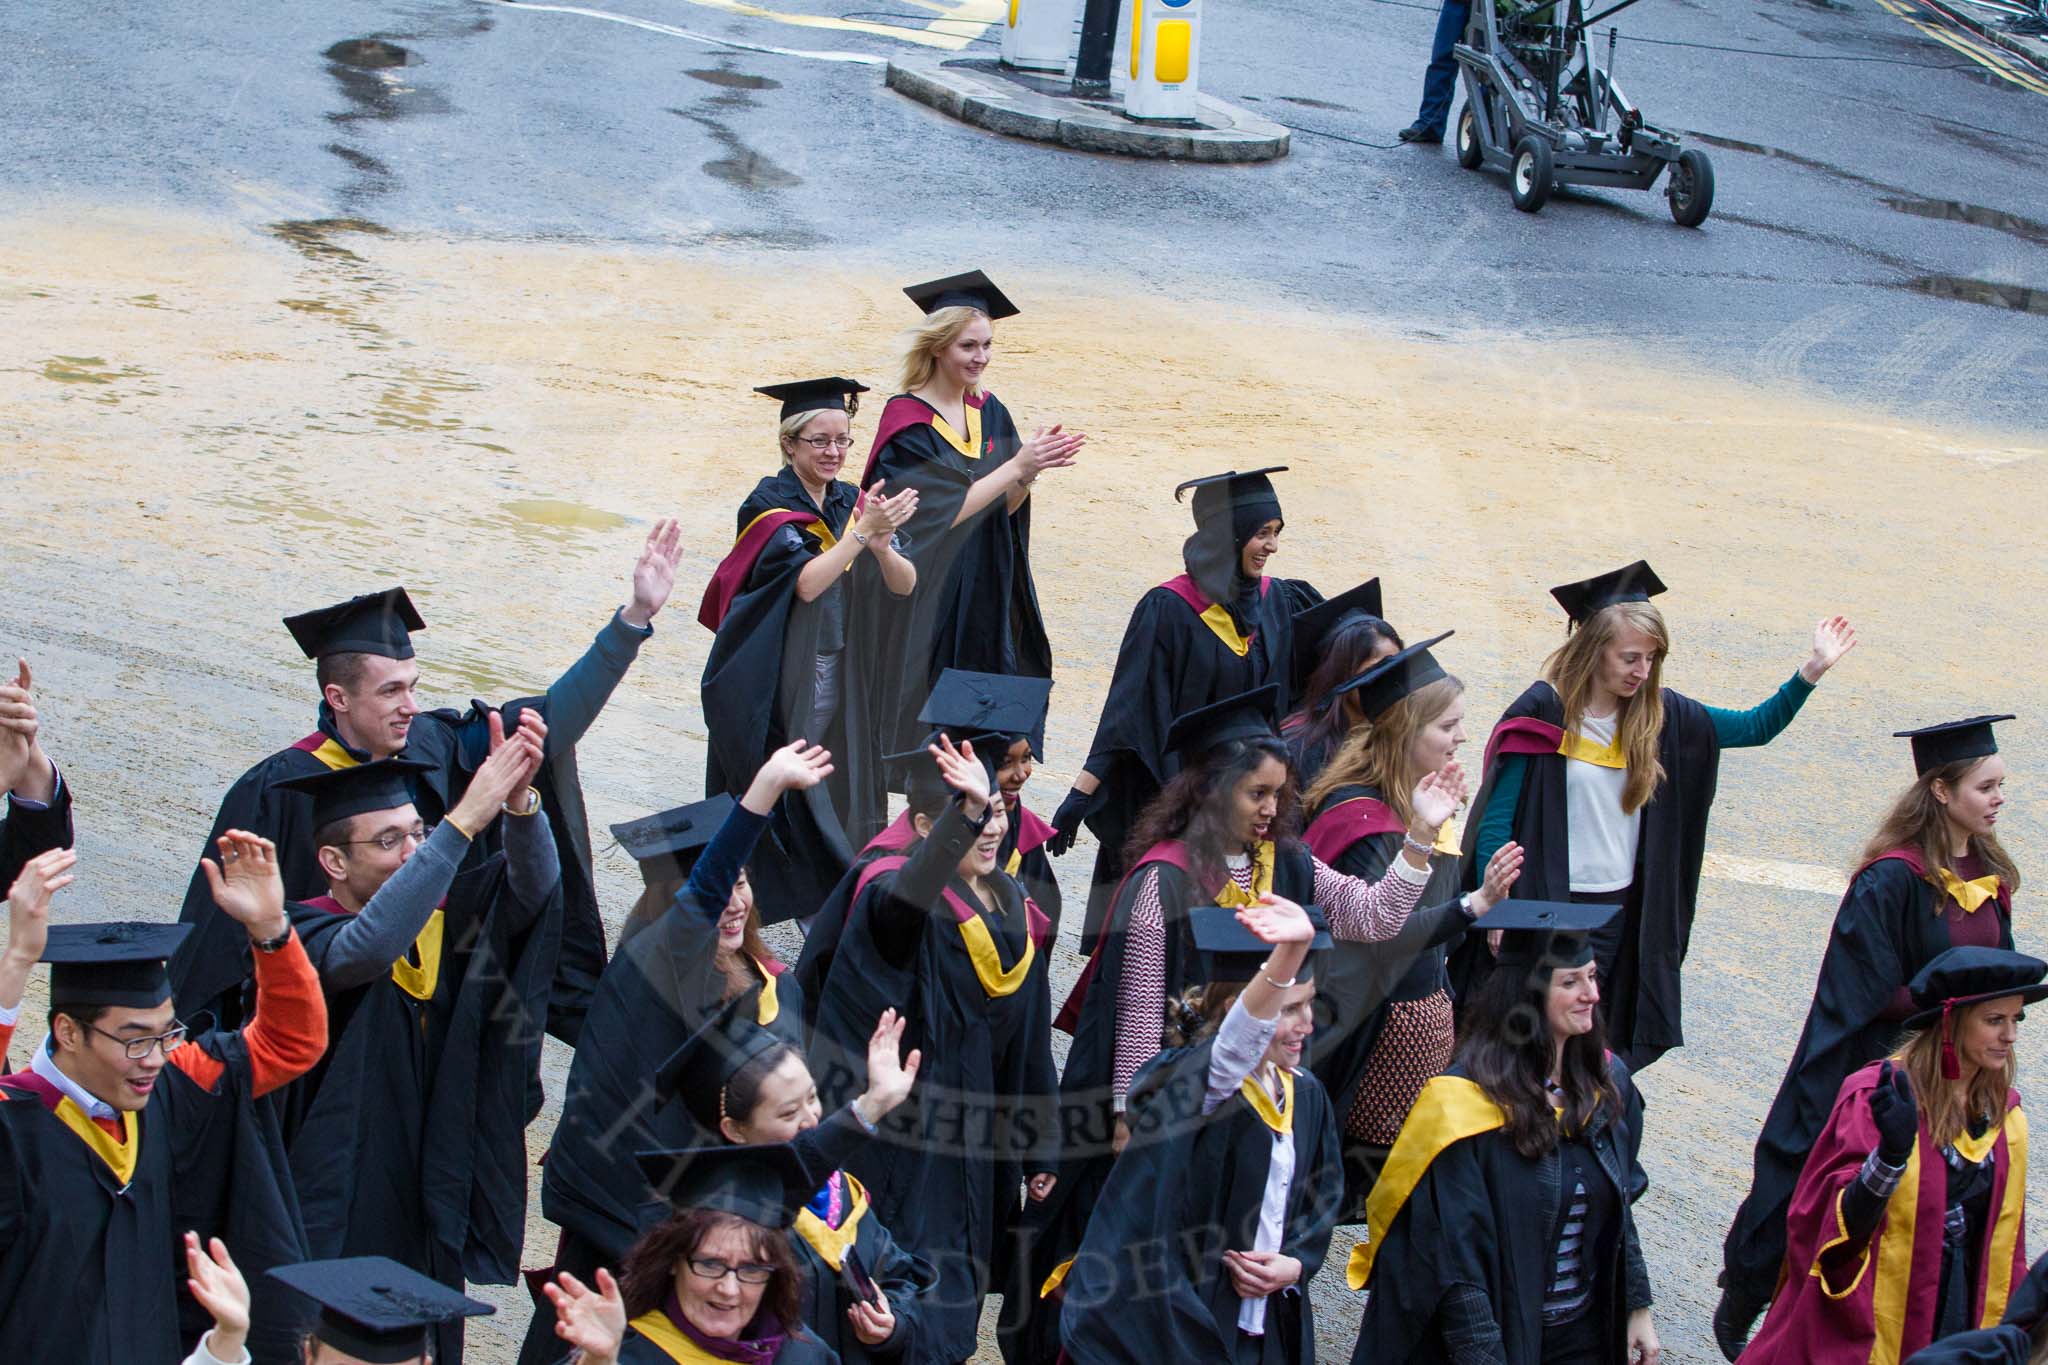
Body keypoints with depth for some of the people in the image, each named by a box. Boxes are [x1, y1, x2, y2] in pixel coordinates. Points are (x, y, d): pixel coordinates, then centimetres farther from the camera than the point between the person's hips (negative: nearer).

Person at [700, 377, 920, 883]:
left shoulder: (851, 503, 5)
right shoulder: (768, 507, -12)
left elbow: (905, 585, -3)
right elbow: (805, 583, -26)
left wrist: (882, 547, -24)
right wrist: (862, 531, -33)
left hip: (843, 677, 6)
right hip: (779, 683, -6)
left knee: (837, 795, 9)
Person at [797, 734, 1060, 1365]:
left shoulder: (1013, 908, 7)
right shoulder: (892, 894, -16)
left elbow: (1030, 1044, 14)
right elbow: (907, 896, -44)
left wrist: (1040, 1148, 15)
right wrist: (965, 813, -60)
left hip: (982, 1144, 7)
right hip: (910, 1143, -7)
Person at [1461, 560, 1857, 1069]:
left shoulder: (1658, 715, 3)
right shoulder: (1543, 713, -11)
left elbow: (1756, 727, 11)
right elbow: (1497, 818, -10)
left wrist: (1813, 669, -2)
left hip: (1621, 914, 5)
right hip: (1545, 911, -5)